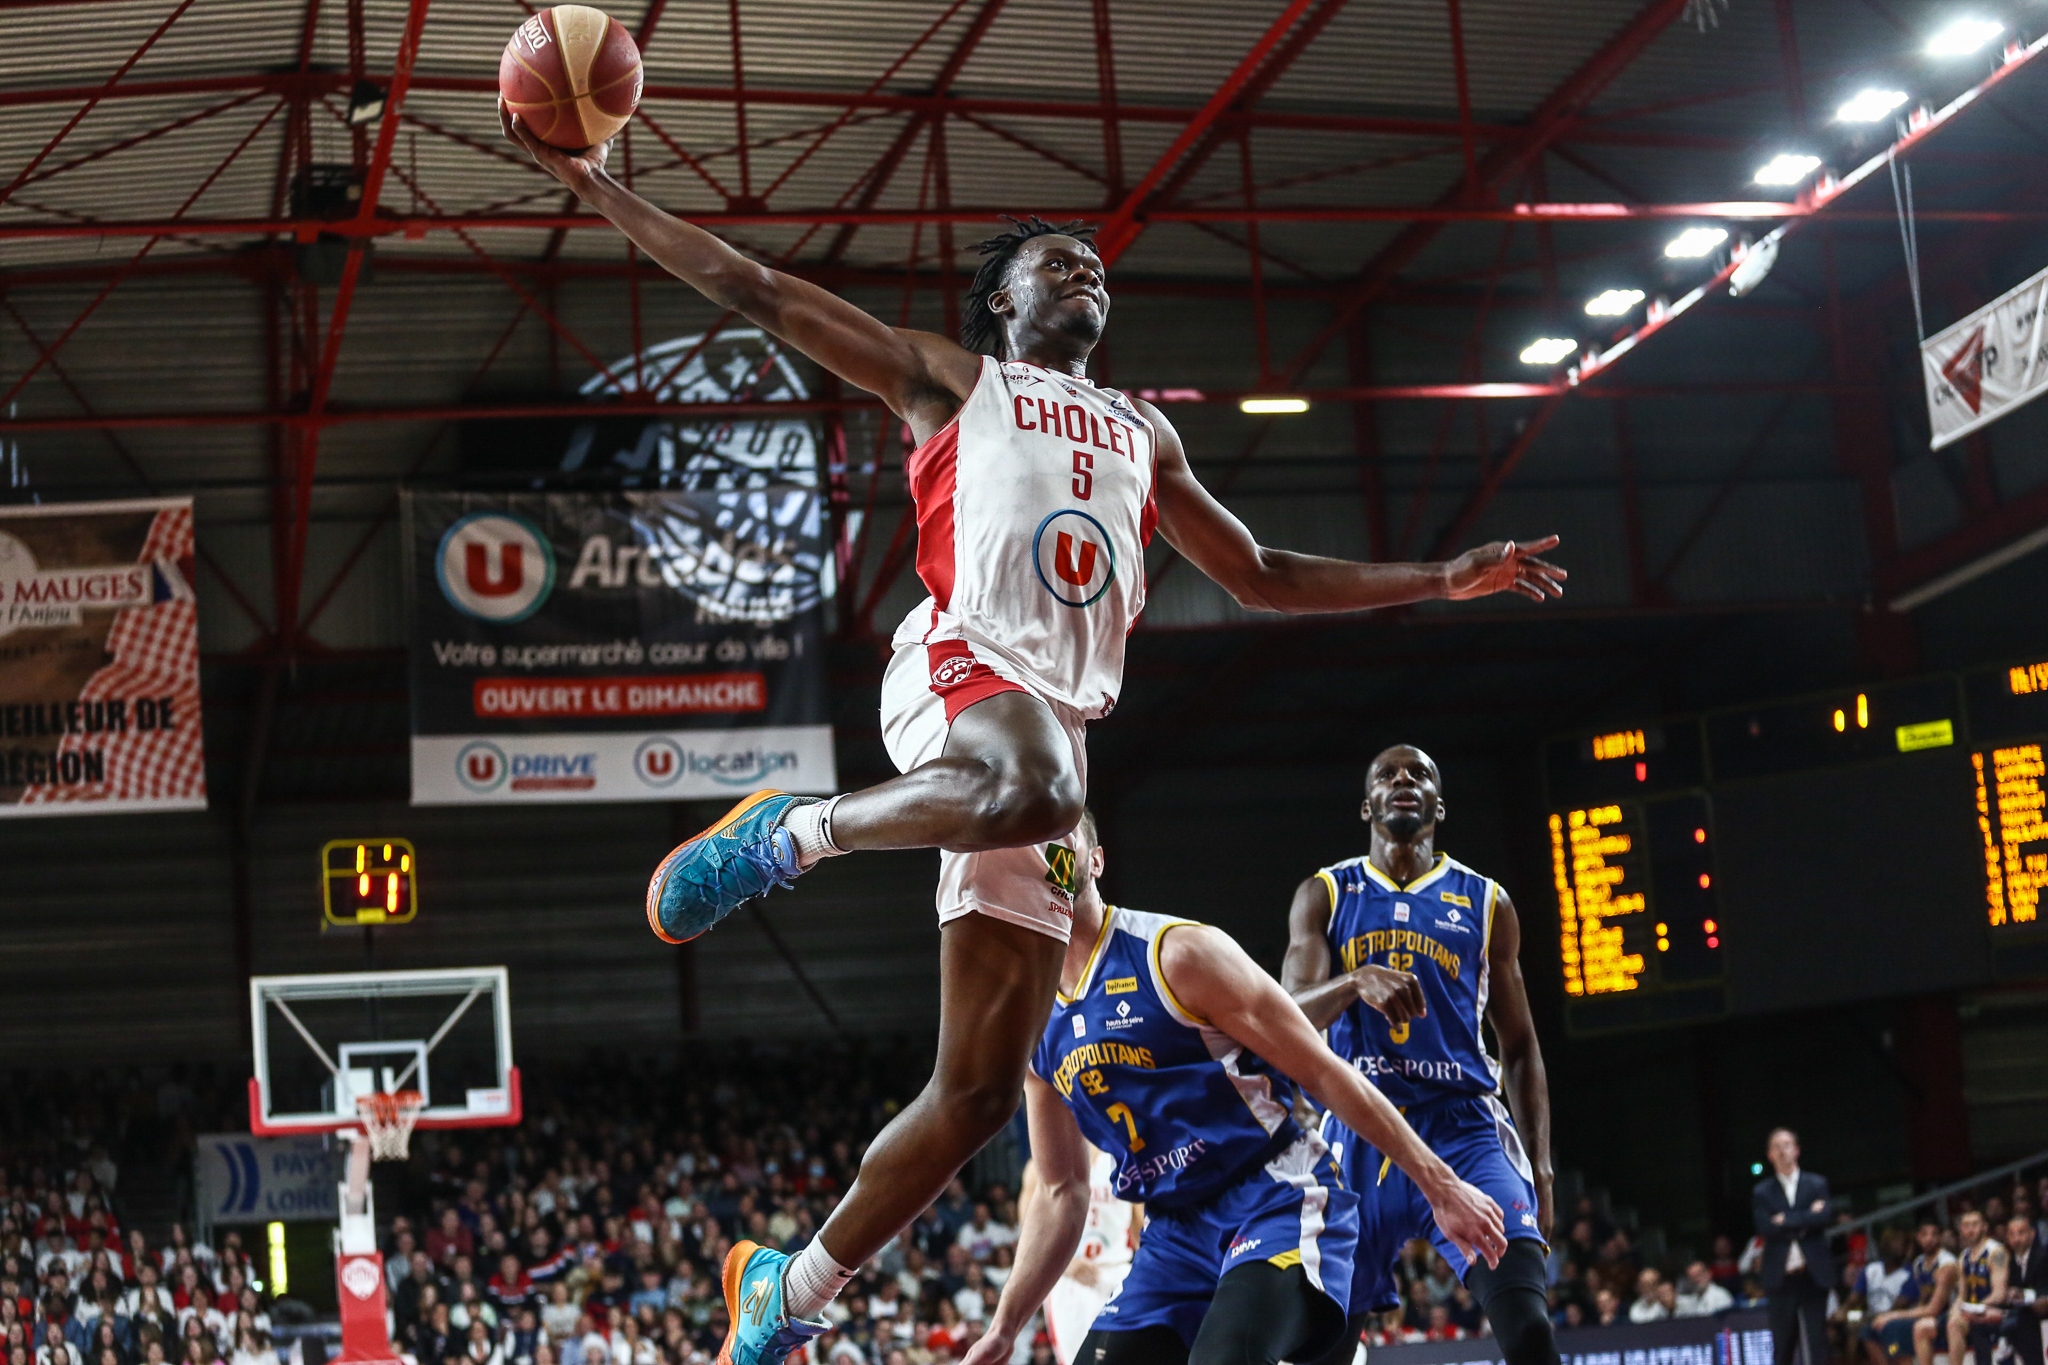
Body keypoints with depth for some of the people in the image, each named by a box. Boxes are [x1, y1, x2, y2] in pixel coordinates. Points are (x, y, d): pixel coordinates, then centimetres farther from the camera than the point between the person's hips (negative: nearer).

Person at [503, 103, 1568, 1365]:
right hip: (962, 668, -5)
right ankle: (787, 834, -21)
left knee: (981, 1090, -3)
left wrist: (1444, 581, 25)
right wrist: (594, 184, 6)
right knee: (1032, 788, -44)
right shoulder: (946, 378, 18)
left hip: (1060, 725, 5)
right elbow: (752, 289, 13)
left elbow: (1263, 576, 34)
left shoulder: (1144, 433, 32)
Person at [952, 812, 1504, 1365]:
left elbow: (1324, 1071, -9)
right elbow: (1061, 1196, 19)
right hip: (1176, 1231, 7)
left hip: (1281, 1201, -7)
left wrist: (1439, 1184, -10)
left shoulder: (1179, 952, -10)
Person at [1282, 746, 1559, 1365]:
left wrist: (1539, 1168, 6)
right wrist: (1355, 983, -28)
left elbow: (1520, 1048, 14)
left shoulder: (1487, 904, 11)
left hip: (1463, 1127, 0)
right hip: (1358, 1130, 1)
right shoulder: (1324, 896, 8)